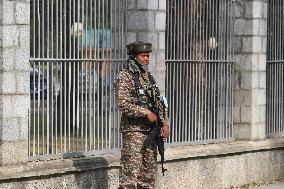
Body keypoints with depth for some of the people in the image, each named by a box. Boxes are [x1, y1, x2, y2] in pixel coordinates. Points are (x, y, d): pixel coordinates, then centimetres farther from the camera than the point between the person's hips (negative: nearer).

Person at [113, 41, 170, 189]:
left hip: (151, 130, 8)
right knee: (131, 171, -11)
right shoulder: (124, 77, -8)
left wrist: (164, 123, 6)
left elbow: (159, 102, 18)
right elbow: (123, 104, -18)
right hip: (133, 130, -8)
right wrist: (146, 113, -19)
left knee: (149, 171, 10)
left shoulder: (148, 77, 16)